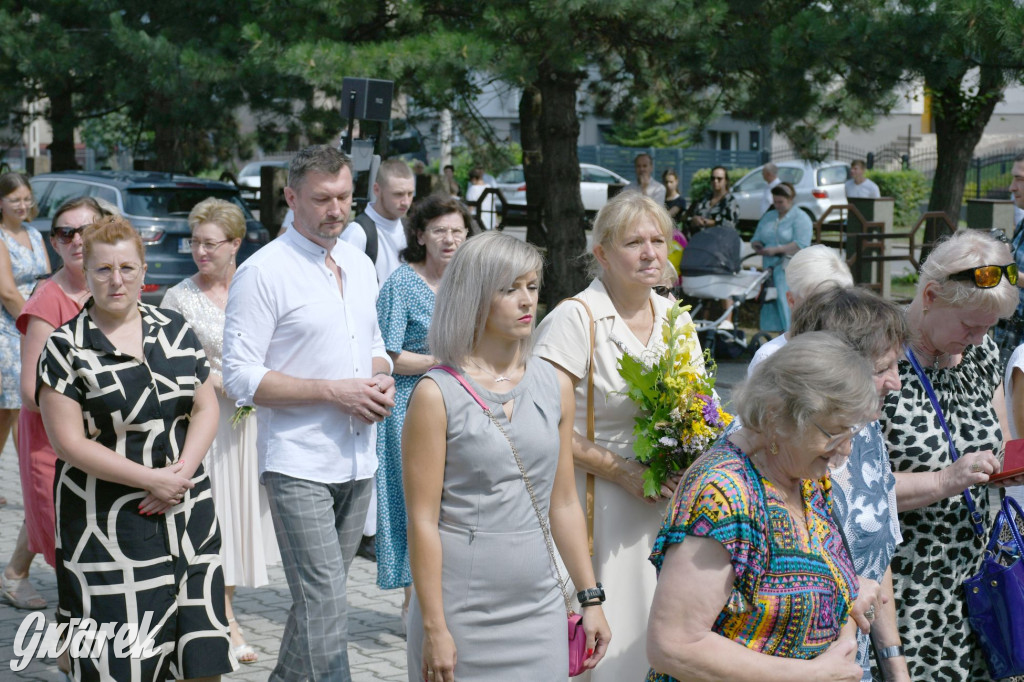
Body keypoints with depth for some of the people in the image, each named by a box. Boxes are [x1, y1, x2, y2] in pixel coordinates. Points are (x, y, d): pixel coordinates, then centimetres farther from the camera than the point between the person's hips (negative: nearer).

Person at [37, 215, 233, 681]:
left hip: (187, 514, 4)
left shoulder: (176, 332, 9)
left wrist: (182, 471, -9)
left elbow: (206, 408, 9)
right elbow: (69, 443, -9)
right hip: (108, 526, -4)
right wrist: (150, 478, -14)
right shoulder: (66, 349, -4)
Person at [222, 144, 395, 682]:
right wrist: (334, 391, -19)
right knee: (324, 606, -11)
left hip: (358, 460, 7)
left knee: (319, 597, 16)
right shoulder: (262, 271, -10)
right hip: (298, 467, -7)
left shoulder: (360, 265, 12)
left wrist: (381, 381, 0)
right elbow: (240, 376, -14)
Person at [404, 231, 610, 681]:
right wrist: (434, 628, -12)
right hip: (462, 612, -4)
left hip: (540, 607, 4)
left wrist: (591, 598, 10)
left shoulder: (555, 386, 7)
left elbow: (564, 504, 12)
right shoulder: (437, 395, -8)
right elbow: (422, 521, -10)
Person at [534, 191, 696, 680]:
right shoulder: (575, 319, -11)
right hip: (599, 507, -6)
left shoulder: (674, 318, 10)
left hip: (665, 506, 6)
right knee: (603, 643, -5)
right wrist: (623, 470, -18)